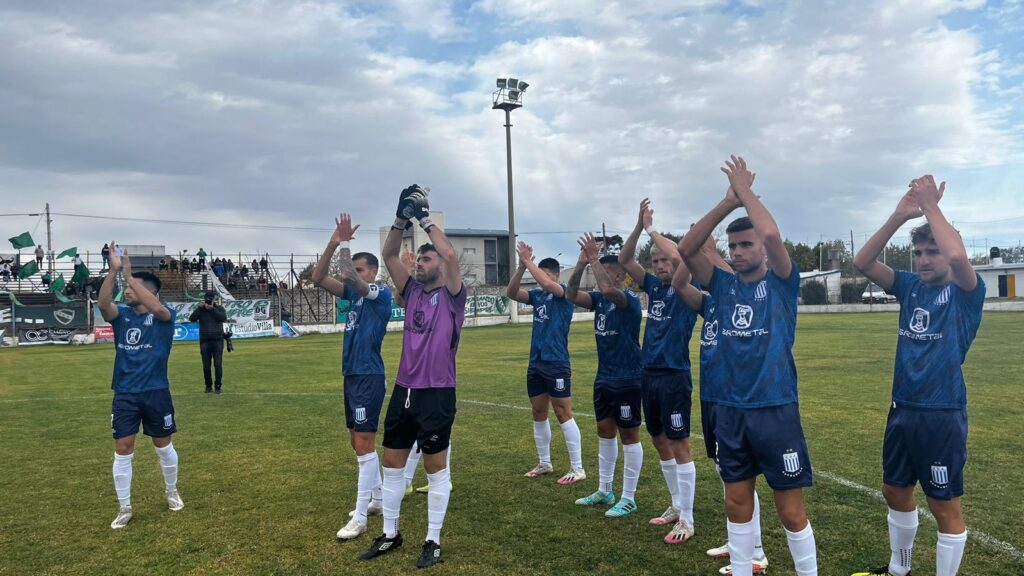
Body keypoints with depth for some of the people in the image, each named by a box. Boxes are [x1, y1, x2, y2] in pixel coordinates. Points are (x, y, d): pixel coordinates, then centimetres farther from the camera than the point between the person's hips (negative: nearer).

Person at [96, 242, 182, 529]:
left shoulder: (164, 315, -7)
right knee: (123, 450, 3)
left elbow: (155, 307, -31)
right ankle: (124, 508, 16)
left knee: (163, 446, 12)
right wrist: (113, 270, -31)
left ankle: (172, 492, 34)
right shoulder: (121, 314, 2)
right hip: (124, 395, 3)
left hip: (156, 393, -2)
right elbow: (103, 303, -20)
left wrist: (128, 274, -30)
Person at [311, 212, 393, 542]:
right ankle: (376, 499, 29)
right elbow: (318, 279, 3)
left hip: (369, 378, -9)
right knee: (358, 443, 15)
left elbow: (350, 276, -27)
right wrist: (333, 244, -7)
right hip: (351, 377, 9)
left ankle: (360, 518, -2)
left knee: (364, 445, -7)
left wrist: (344, 243, -12)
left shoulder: (381, 295, -11)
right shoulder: (353, 293, 11)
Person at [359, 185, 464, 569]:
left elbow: (450, 254, -20)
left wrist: (425, 219, -13)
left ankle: (433, 541, 16)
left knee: (436, 468, 4)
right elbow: (389, 255, 5)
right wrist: (401, 219, -6)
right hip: (404, 390, 6)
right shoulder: (412, 291, 10)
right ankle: (390, 534, 27)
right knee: (392, 462, 12)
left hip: (437, 393, -6)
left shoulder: (452, 295, -5)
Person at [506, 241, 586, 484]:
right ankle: (544, 463, 25)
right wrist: (521, 267, -11)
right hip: (536, 364, 7)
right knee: (538, 413, 13)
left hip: (557, 364, -7)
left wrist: (528, 261, -20)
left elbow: (547, 284, -27)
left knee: (563, 414, -5)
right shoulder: (537, 295, 10)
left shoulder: (564, 293, -7)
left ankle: (577, 468, 2)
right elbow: (511, 293, 0)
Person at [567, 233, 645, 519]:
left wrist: (594, 258, -25)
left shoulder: (629, 299, -16)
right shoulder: (599, 299, 6)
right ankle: (604, 491, 27)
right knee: (605, 432, 15)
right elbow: (571, 295, -4)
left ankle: (628, 498, 9)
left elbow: (607, 289, -36)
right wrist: (581, 263, -14)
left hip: (627, 380, -8)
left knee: (629, 435, 1)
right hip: (603, 379, 8)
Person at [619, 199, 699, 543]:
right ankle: (677, 506, 29)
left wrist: (652, 230, -13)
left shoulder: (684, 288, -7)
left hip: (674, 377, -7)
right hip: (649, 375, 7)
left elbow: (680, 256, -26)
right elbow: (624, 260, 7)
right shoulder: (653, 286, 10)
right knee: (660, 442, 15)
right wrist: (639, 226, -6)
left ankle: (687, 521, 5)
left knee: (679, 446, -3)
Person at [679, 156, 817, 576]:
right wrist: (728, 201, -9)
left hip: (775, 410, -4)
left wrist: (746, 191, -10)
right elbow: (687, 249, -6)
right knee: (737, 503, 13)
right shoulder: (724, 285, 6)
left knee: (791, 510, 4)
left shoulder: (781, 283, -4)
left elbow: (772, 233, -23)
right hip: (730, 411, 4)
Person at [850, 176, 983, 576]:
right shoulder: (910, 286, 6)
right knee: (896, 493, 19)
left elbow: (958, 254, -30)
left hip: (942, 414, -6)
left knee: (945, 506, 4)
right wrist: (900, 215, -13)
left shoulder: (965, 292, -8)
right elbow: (863, 262, -5)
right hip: (902, 409, 7)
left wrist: (931, 206, -19)